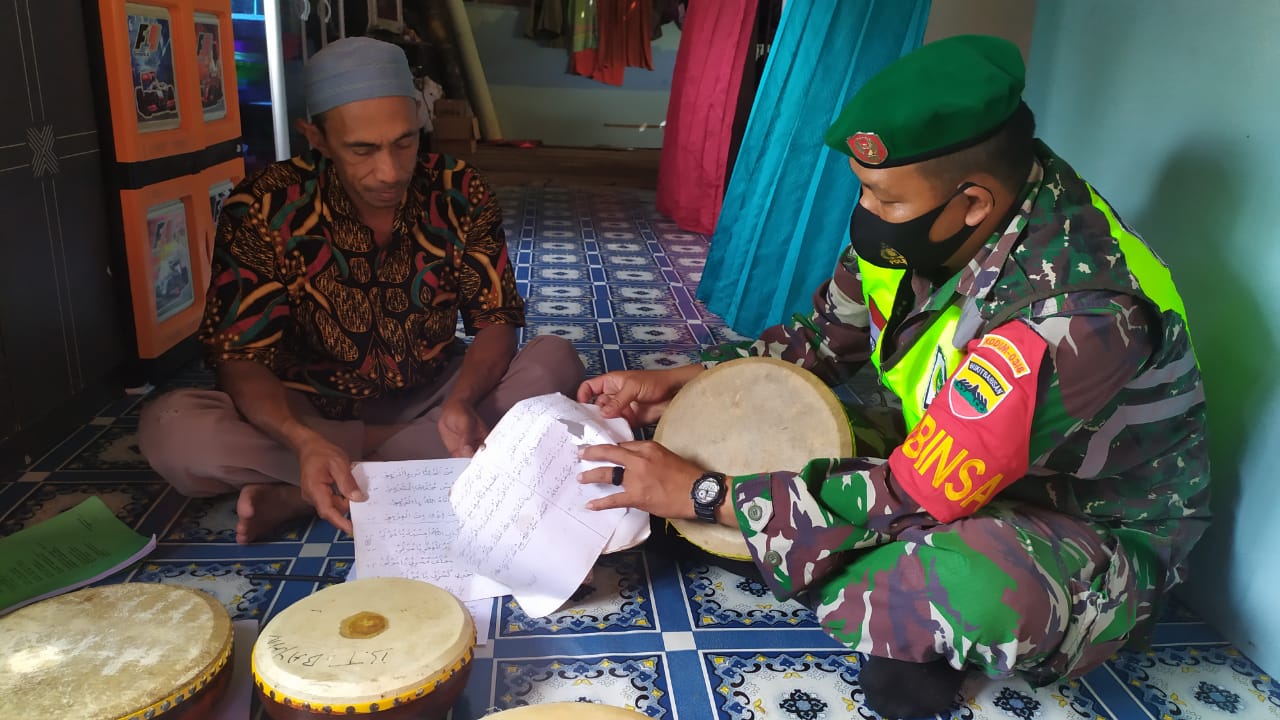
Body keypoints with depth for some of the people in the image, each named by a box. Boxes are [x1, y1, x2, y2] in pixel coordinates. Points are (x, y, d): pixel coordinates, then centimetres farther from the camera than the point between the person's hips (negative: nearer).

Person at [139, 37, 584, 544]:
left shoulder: (460, 194, -12)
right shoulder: (263, 210, -17)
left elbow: (495, 320, -10)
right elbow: (241, 356, -17)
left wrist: (462, 401, -32)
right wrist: (304, 442, -38)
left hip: (431, 400, 2)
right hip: (311, 416, -2)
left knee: (555, 364, -24)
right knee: (169, 430, -26)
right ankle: (425, 454, -18)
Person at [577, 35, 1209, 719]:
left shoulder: (1076, 313, -35)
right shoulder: (928, 221, -12)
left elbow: (914, 496, -32)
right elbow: (827, 334, 3)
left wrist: (703, 493, -27)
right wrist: (684, 380, -10)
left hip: (1096, 534, -7)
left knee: (979, 587, -42)